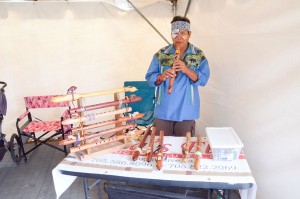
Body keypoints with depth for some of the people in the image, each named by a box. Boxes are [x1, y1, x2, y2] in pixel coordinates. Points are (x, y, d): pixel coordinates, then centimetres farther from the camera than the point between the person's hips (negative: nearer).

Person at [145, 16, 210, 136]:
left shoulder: (198, 55, -1)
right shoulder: (161, 54, 0)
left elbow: (203, 79, -9)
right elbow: (149, 78, -1)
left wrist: (186, 70, -24)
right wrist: (162, 77, -22)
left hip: (186, 112, 0)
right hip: (163, 111, 1)